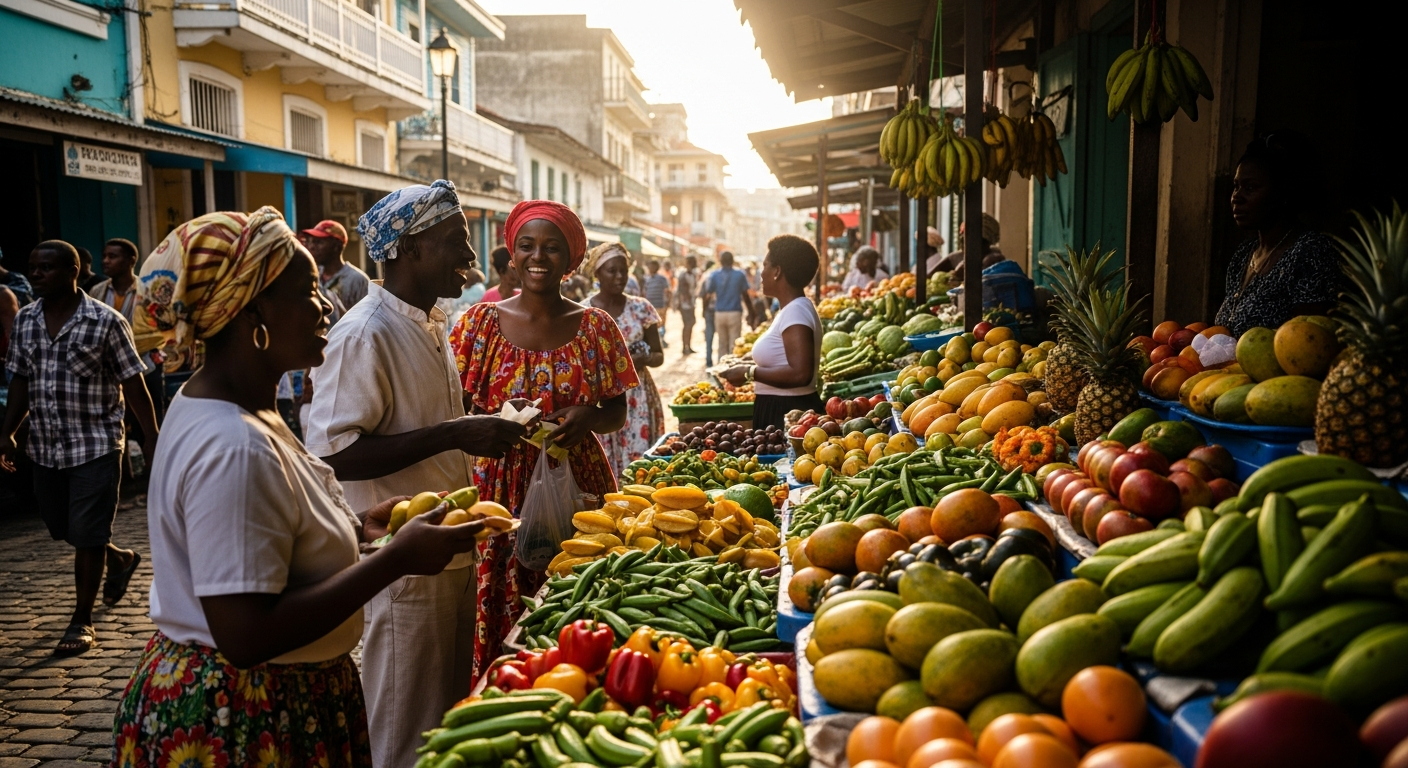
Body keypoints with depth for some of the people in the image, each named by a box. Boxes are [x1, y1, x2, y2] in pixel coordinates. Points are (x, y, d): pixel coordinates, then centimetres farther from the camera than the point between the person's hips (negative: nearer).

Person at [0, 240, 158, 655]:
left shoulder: (105, 321, -11)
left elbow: (133, 385, -9)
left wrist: (153, 439, -12)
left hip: (96, 446, -6)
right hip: (46, 448, 6)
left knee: (87, 536, -1)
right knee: (62, 529, 17)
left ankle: (82, 621, 13)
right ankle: (121, 558, 44)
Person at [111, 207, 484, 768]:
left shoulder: (223, 408, 3)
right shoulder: (233, 447, -28)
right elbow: (246, 637, -30)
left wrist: (357, 527, 2)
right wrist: (395, 559, -26)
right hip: (240, 722, -9)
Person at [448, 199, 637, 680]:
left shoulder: (595, 327, 4)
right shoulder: (481, 322, 3)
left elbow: (617, 414, 10)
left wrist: (589, 417, -12)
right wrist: (494, 424, -15)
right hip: (499, 488, 0)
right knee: (496, 619, 0)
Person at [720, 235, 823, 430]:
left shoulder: (795, 311, -17)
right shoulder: (793, 309, 13)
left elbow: (800, 374, -26)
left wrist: (749, 373, -18)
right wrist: (752, 367, 12)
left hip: (789, 413, -10)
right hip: (779, 410, 10)